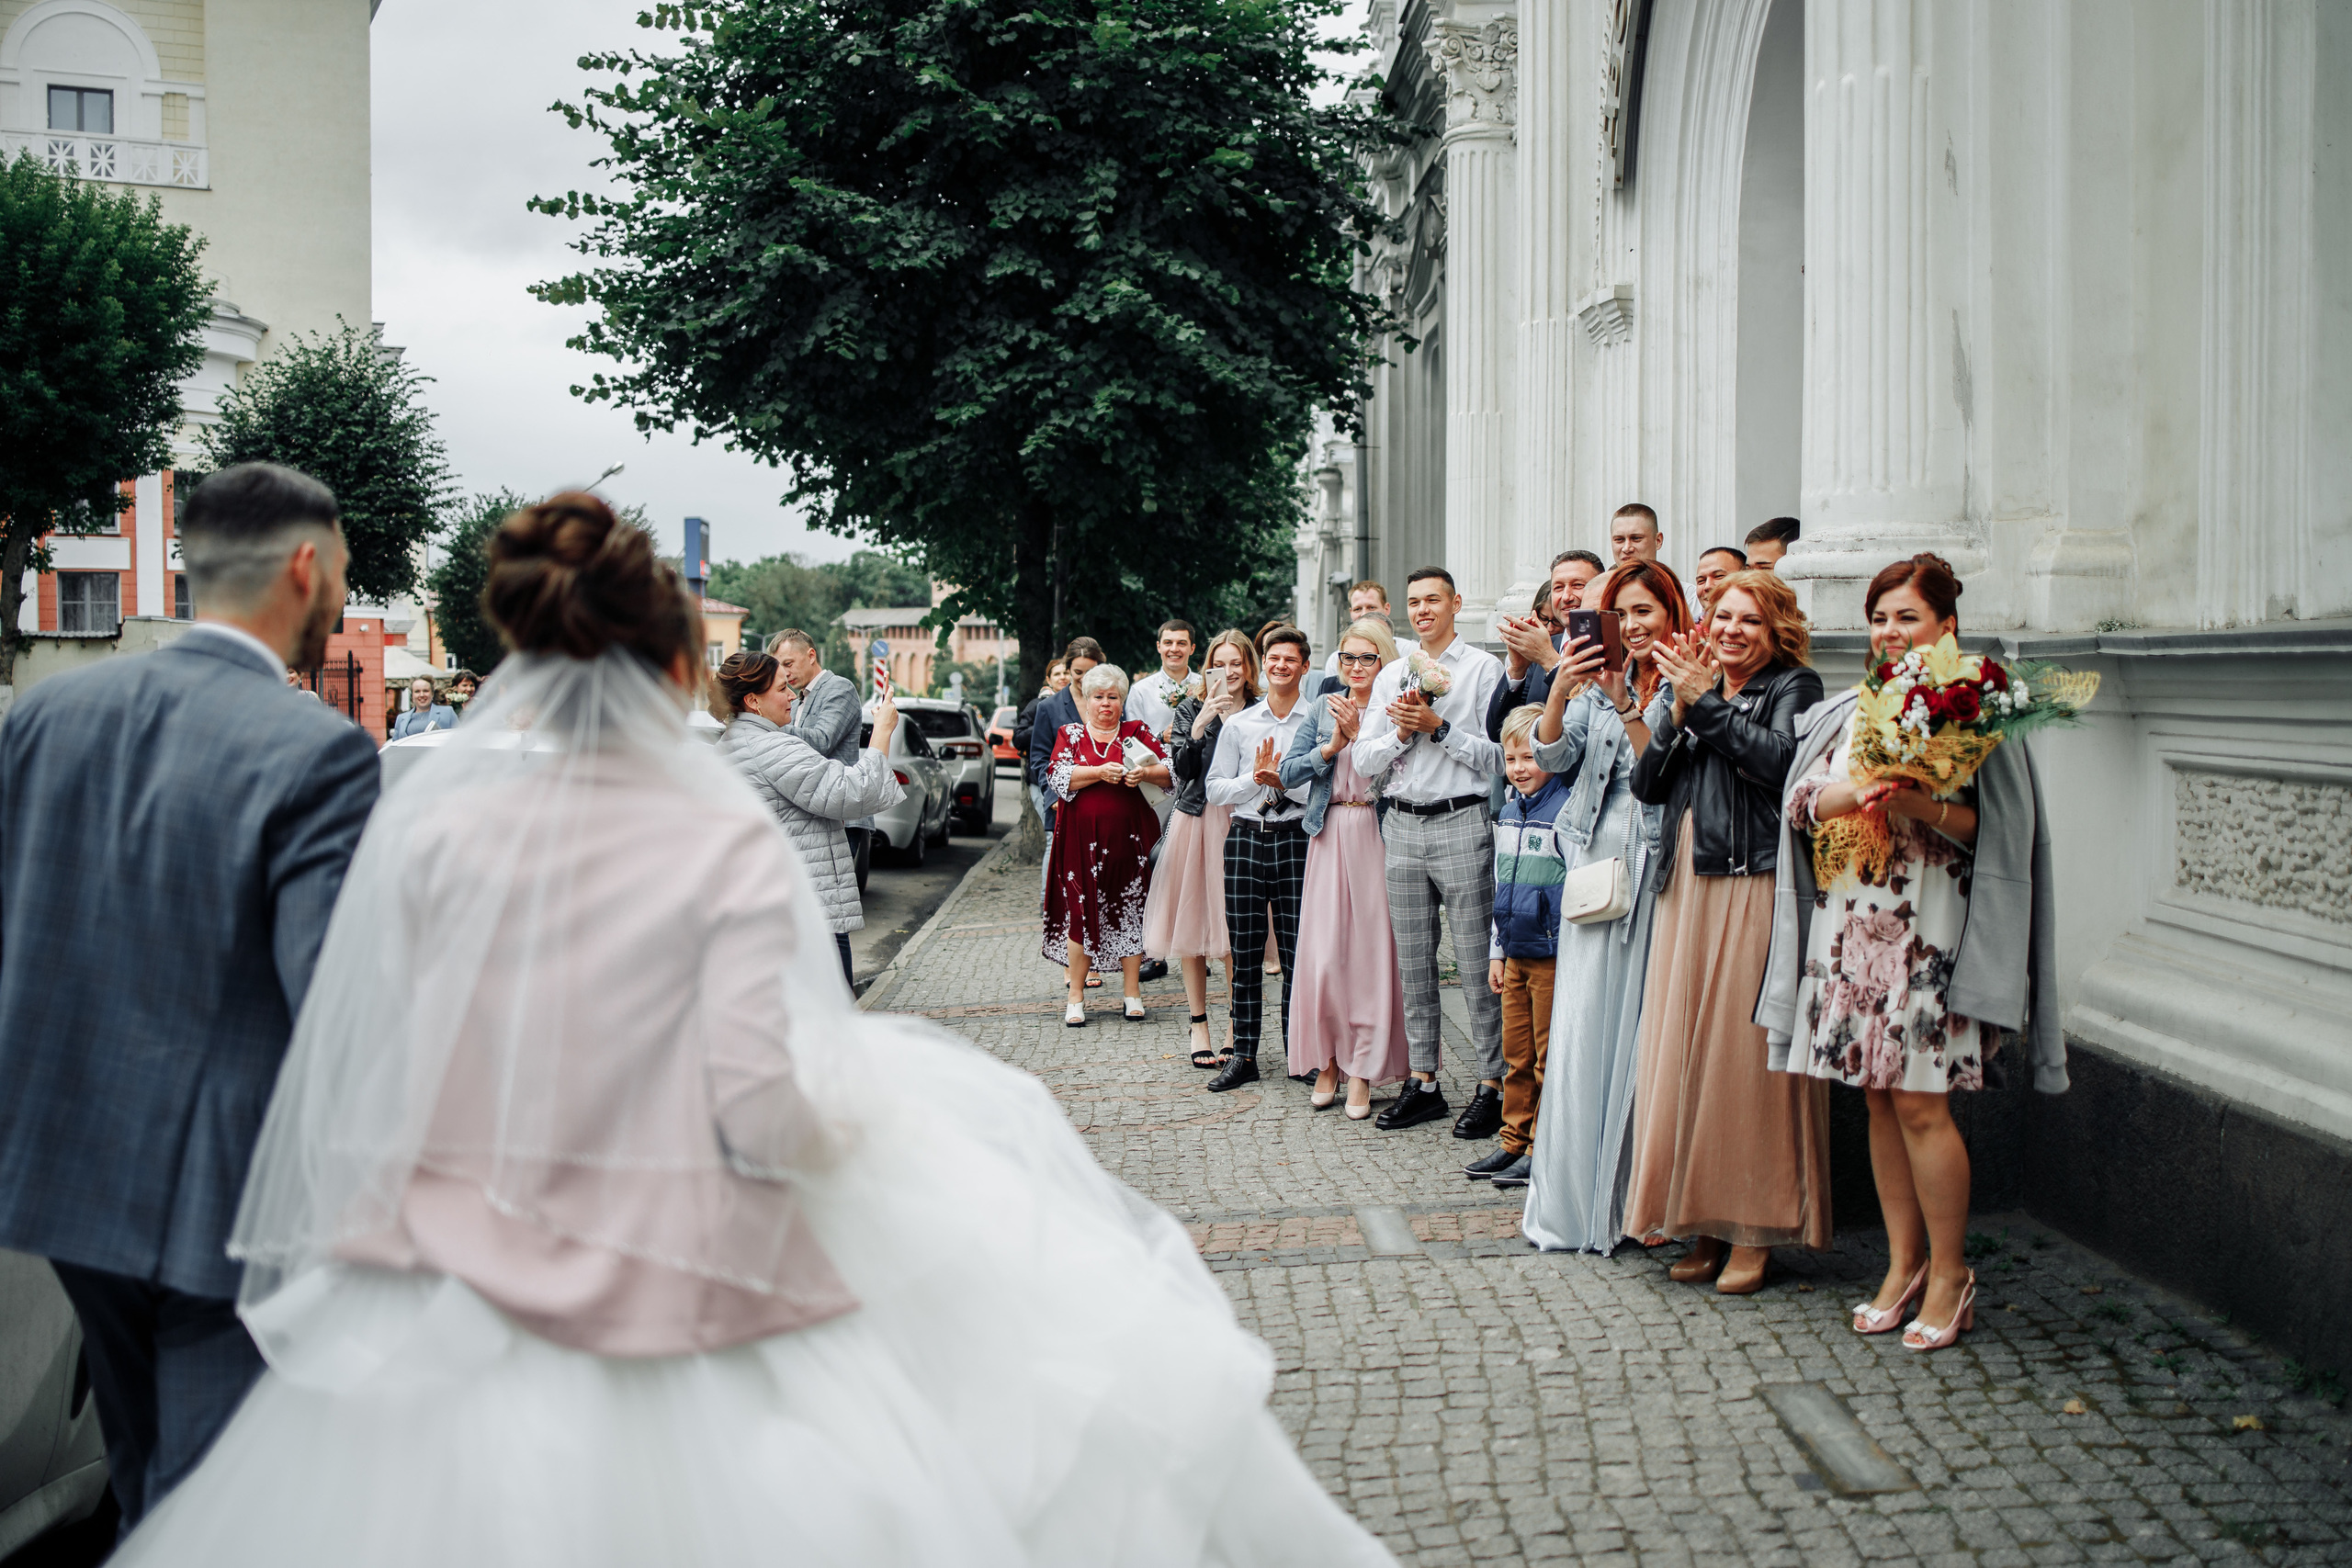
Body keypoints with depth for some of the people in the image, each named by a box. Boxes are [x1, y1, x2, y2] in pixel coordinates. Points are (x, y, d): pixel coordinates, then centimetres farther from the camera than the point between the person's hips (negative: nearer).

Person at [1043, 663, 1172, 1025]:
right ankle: (1076, 996, 7)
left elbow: (1172, 772, 3)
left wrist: (1145, 773, -16)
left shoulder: (1137, 732, 11)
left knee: (1130, 910, 2)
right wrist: (1100, 772, -16)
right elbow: (1058, 776, -5)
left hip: (1129, 837, 1)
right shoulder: (1070, 734, 11)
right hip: (1082, 839, 0)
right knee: (1080, 912, -2)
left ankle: (1132, 991, 13)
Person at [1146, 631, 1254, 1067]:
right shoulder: (1190, 710, 5)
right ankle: (1199, 1026, 14)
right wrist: (1202, 723, -17)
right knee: (1191, 924, 4)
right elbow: (1183, 770, -7)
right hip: (1196, 821, 1)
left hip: (1241, 823, -1)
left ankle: (1234, 1030, 8)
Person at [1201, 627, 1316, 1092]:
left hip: (1296, 839, -2)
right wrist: (1255, 778, -6)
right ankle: (1244, 1056, 11)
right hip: (1246, 839, 2)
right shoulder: (1238, 725, 11)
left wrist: (1282, 781, -15)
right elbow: (1215, 790, 9)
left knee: (1296, 951, -2)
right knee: (1244, 952, 4)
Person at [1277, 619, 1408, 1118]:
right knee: (1323, 949, -2)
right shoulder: (1322, 709, 12)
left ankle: (1362, 1071, 5)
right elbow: (1288, 773, 6)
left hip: (1378, 835, -2)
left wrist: (1360, 735, -13)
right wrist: (1332, 746, -6)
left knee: (1372, 947, -2)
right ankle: (1327, 1062, 12)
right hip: (1330, 836, 3)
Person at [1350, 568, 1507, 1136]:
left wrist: (1438, 726, -14)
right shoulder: (1391, 676, 15)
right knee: (1414, 962, 10)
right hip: (1402, 826, 6)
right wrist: (1402, 731, -6)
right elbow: (1363, 760, 10)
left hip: (1462, 822, -5)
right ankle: (1423, 1084, 18)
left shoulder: (1484, 668, -1)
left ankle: (1492, 1088, 3)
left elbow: (1496, 756, -9)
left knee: (1476, 961, -4)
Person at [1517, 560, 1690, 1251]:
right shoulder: (1597, 680, 12)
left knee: (1639, 1026, -1)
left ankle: (1633, 1199, 10)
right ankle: (1573, 1193, 11)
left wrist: (1627, 706, -19)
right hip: (1595, 862, 4)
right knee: (1581, 1025, 2)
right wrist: (1559, 691, -13)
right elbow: (1553, 758, 2)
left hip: (1655, 866, -4)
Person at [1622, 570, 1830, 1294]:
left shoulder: (1795, 687, 4)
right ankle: (1703, 1223, 13)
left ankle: (1754, 1231, 5)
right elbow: (1647, 784, 11)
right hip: (1686, 889, 6)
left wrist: (1706, 703, -9)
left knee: (1746, 1052, -5)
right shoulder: (1696, 687, 20)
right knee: (1684, 1051, 4)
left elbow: (1780, 760, -16)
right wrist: (1679, 711, -1)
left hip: (1756, 889, -6)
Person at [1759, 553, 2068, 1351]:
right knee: (1879, 1100, 9)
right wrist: (1849, 796, -12)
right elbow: (1800, 802, 7)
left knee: (1920, 1103, -5)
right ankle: (1905, 1263, 21)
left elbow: (1997, 830, -7)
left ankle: (1950, 1272, 11)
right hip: (1851, 925, 5)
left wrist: (1928, 808, -23)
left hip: (1930, 932, -5)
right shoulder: (1844, 712, 13)